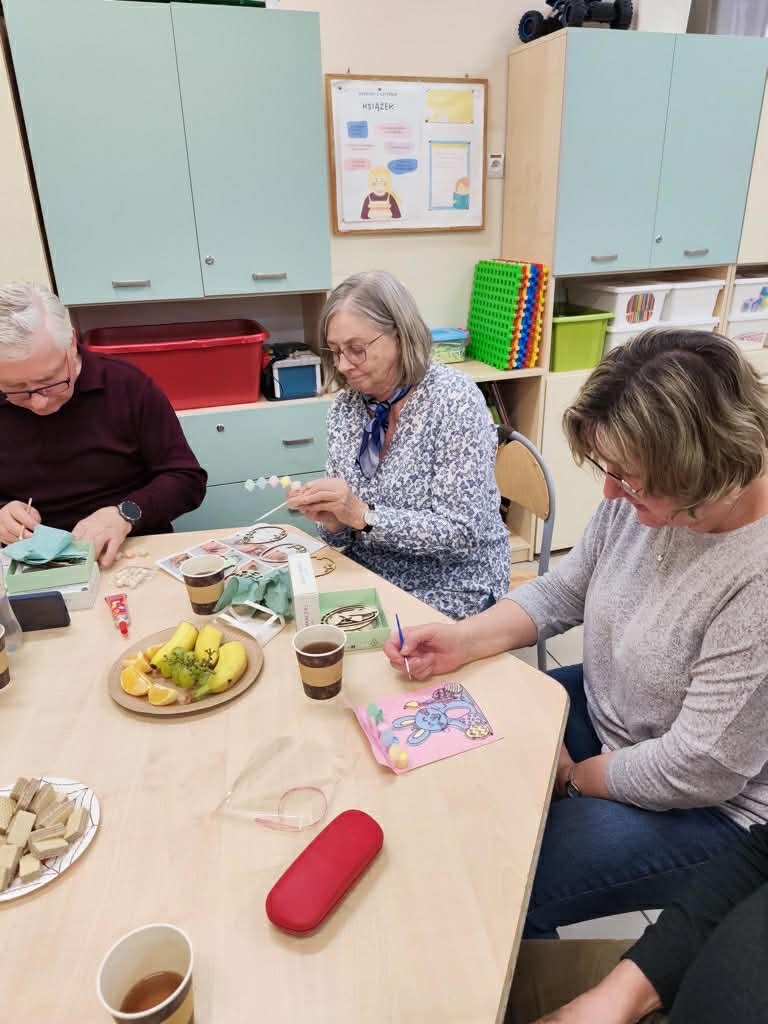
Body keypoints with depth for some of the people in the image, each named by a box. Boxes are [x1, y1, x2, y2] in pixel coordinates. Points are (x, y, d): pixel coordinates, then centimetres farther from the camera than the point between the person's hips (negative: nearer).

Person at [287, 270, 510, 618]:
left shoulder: (454, 399, -16)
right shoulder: (345, 406, 1)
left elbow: (462, 532, -20)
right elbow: (345, 532, 6)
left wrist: (363, 515, -26)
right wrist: (331, 520, -15)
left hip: (448, 597, -5)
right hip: (369, 584, 6)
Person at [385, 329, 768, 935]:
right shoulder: (641, 496, -14)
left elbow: (698, 771, -27)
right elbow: (564, 591, 0)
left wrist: (571, 777, -12)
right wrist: (461, 642, -13)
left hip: (709, 806, -6)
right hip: (602, 710, 7)